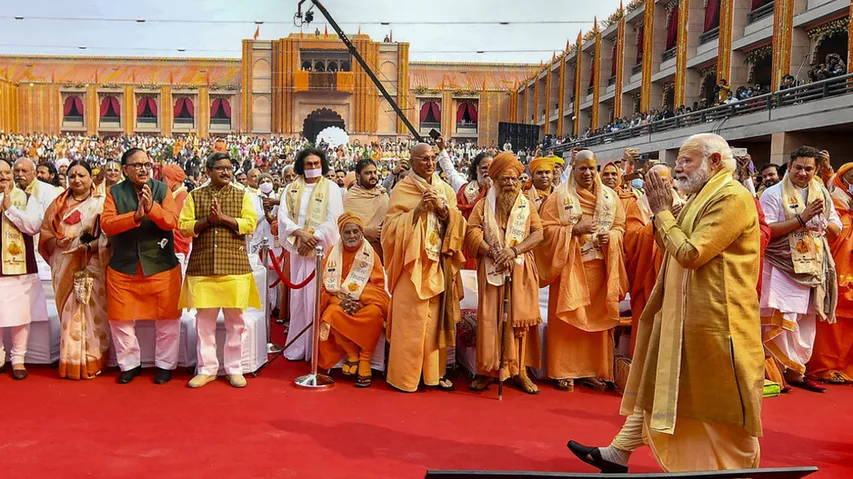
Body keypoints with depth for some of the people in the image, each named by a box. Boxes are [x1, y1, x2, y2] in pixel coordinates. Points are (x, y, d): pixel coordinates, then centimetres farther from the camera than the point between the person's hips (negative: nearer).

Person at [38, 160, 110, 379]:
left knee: (93, 312, -2)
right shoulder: (58, 204, 10)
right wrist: (65, 242, -8)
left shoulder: (101, 203, 1)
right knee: (70, 313, 4)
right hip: (66, 268, 3)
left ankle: (91, 362, 9)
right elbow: (46, 235, 9)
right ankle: (72, 362, 13)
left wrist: (91, 243, -20)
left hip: (92, 268, -2)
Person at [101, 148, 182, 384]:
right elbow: (106, 223, -11)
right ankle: (129, 364, 28)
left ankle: (165, 364, 21)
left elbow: (172, 221, -12)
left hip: (161, 266, -1)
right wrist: (135, 215, -25)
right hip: (123, 268, 1)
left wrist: (152, 207, -29)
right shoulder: (114, 192, 2)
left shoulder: (162, 189, 0)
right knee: (121, 320, 10)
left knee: (167, 319, 5)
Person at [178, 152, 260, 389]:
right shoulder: (195, 196, 7)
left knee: (235, 320, 4)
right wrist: (208, 220, -14)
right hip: (202, 266, 1)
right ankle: (207, 369, 19)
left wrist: (223, 217, -15)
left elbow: (250, 224, -6)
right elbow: (183, 226, 0)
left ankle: (234, 368, 16)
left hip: (234, 265, -1)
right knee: (204, 320, 7)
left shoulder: (242, 195, 6)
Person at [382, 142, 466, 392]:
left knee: (437, 318, 7)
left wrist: (444, 209, -11)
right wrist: (418, 209, -17)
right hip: (414, 264, -4)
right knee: (411, 320, -4)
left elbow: (458, 223, 7)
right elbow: (392, 226, -7)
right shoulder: (402, 190, 0)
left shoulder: (445, 189, 13)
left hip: (440, 264, 4)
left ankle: (435, 371, 17)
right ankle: (405, 374, 6)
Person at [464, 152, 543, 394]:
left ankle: (520, 370, 7)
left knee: (520, 317, 0)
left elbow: (537, 233, 3)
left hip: (520, 269, 1)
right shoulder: (483, 205, 10)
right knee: (490, 317, -3)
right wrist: (493, 253, -17)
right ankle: (487, 370, 3)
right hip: (491, 269, -1)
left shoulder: (527, 205, 14)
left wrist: (514, 250, -13)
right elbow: (473, 232, -2)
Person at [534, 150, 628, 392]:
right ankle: (565, 372, 7)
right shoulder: (559, 197, -1)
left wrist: (610, 237, -10)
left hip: (600, 268, 3)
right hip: (570, 267, -3)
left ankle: (592, 370, 17)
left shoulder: (610, 197, 11)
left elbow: (620, 226, 11)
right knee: (567, 319, -1)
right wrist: (574, 230, -18)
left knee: (597, 318, 6)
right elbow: (546, 228, -7)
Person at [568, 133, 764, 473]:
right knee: (655, 381, 13)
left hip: (715, 316, -10)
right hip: (683, 311, 10)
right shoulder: (704, 196, 13)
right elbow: (671, 246, 15)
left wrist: (662, 212, -13)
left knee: (725, 402, 4)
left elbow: (690, 254, -24)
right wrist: (662, 210, 1)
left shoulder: (732, 197, -18)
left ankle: (743, 466, 22)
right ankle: (619, 454, 22)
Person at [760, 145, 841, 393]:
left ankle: (797, 370, 21)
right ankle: (786, 370, 4)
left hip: (813, 268, 6)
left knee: (807, 321, 10)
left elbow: (836, 232, 12)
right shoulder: (774, 194, -6)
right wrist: (801, 218, -20)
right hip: (782, 267, -6)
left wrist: (823, 222, -9)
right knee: (783, 321, -7)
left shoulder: (821, 194, 11)